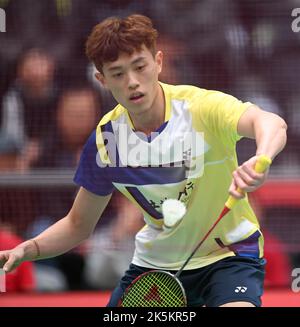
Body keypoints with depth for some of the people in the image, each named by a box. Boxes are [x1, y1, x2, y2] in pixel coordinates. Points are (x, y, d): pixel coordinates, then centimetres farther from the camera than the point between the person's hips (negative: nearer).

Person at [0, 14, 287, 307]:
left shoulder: (202, 106, -21)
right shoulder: (106, 139, -8)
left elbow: (271, 123, -42)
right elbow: (78, 225, 6)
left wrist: (259, 160, -66)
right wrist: (28, 249, -14)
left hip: (229, 253, -5)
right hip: (155, 261, 5)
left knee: (237, 305, -33)